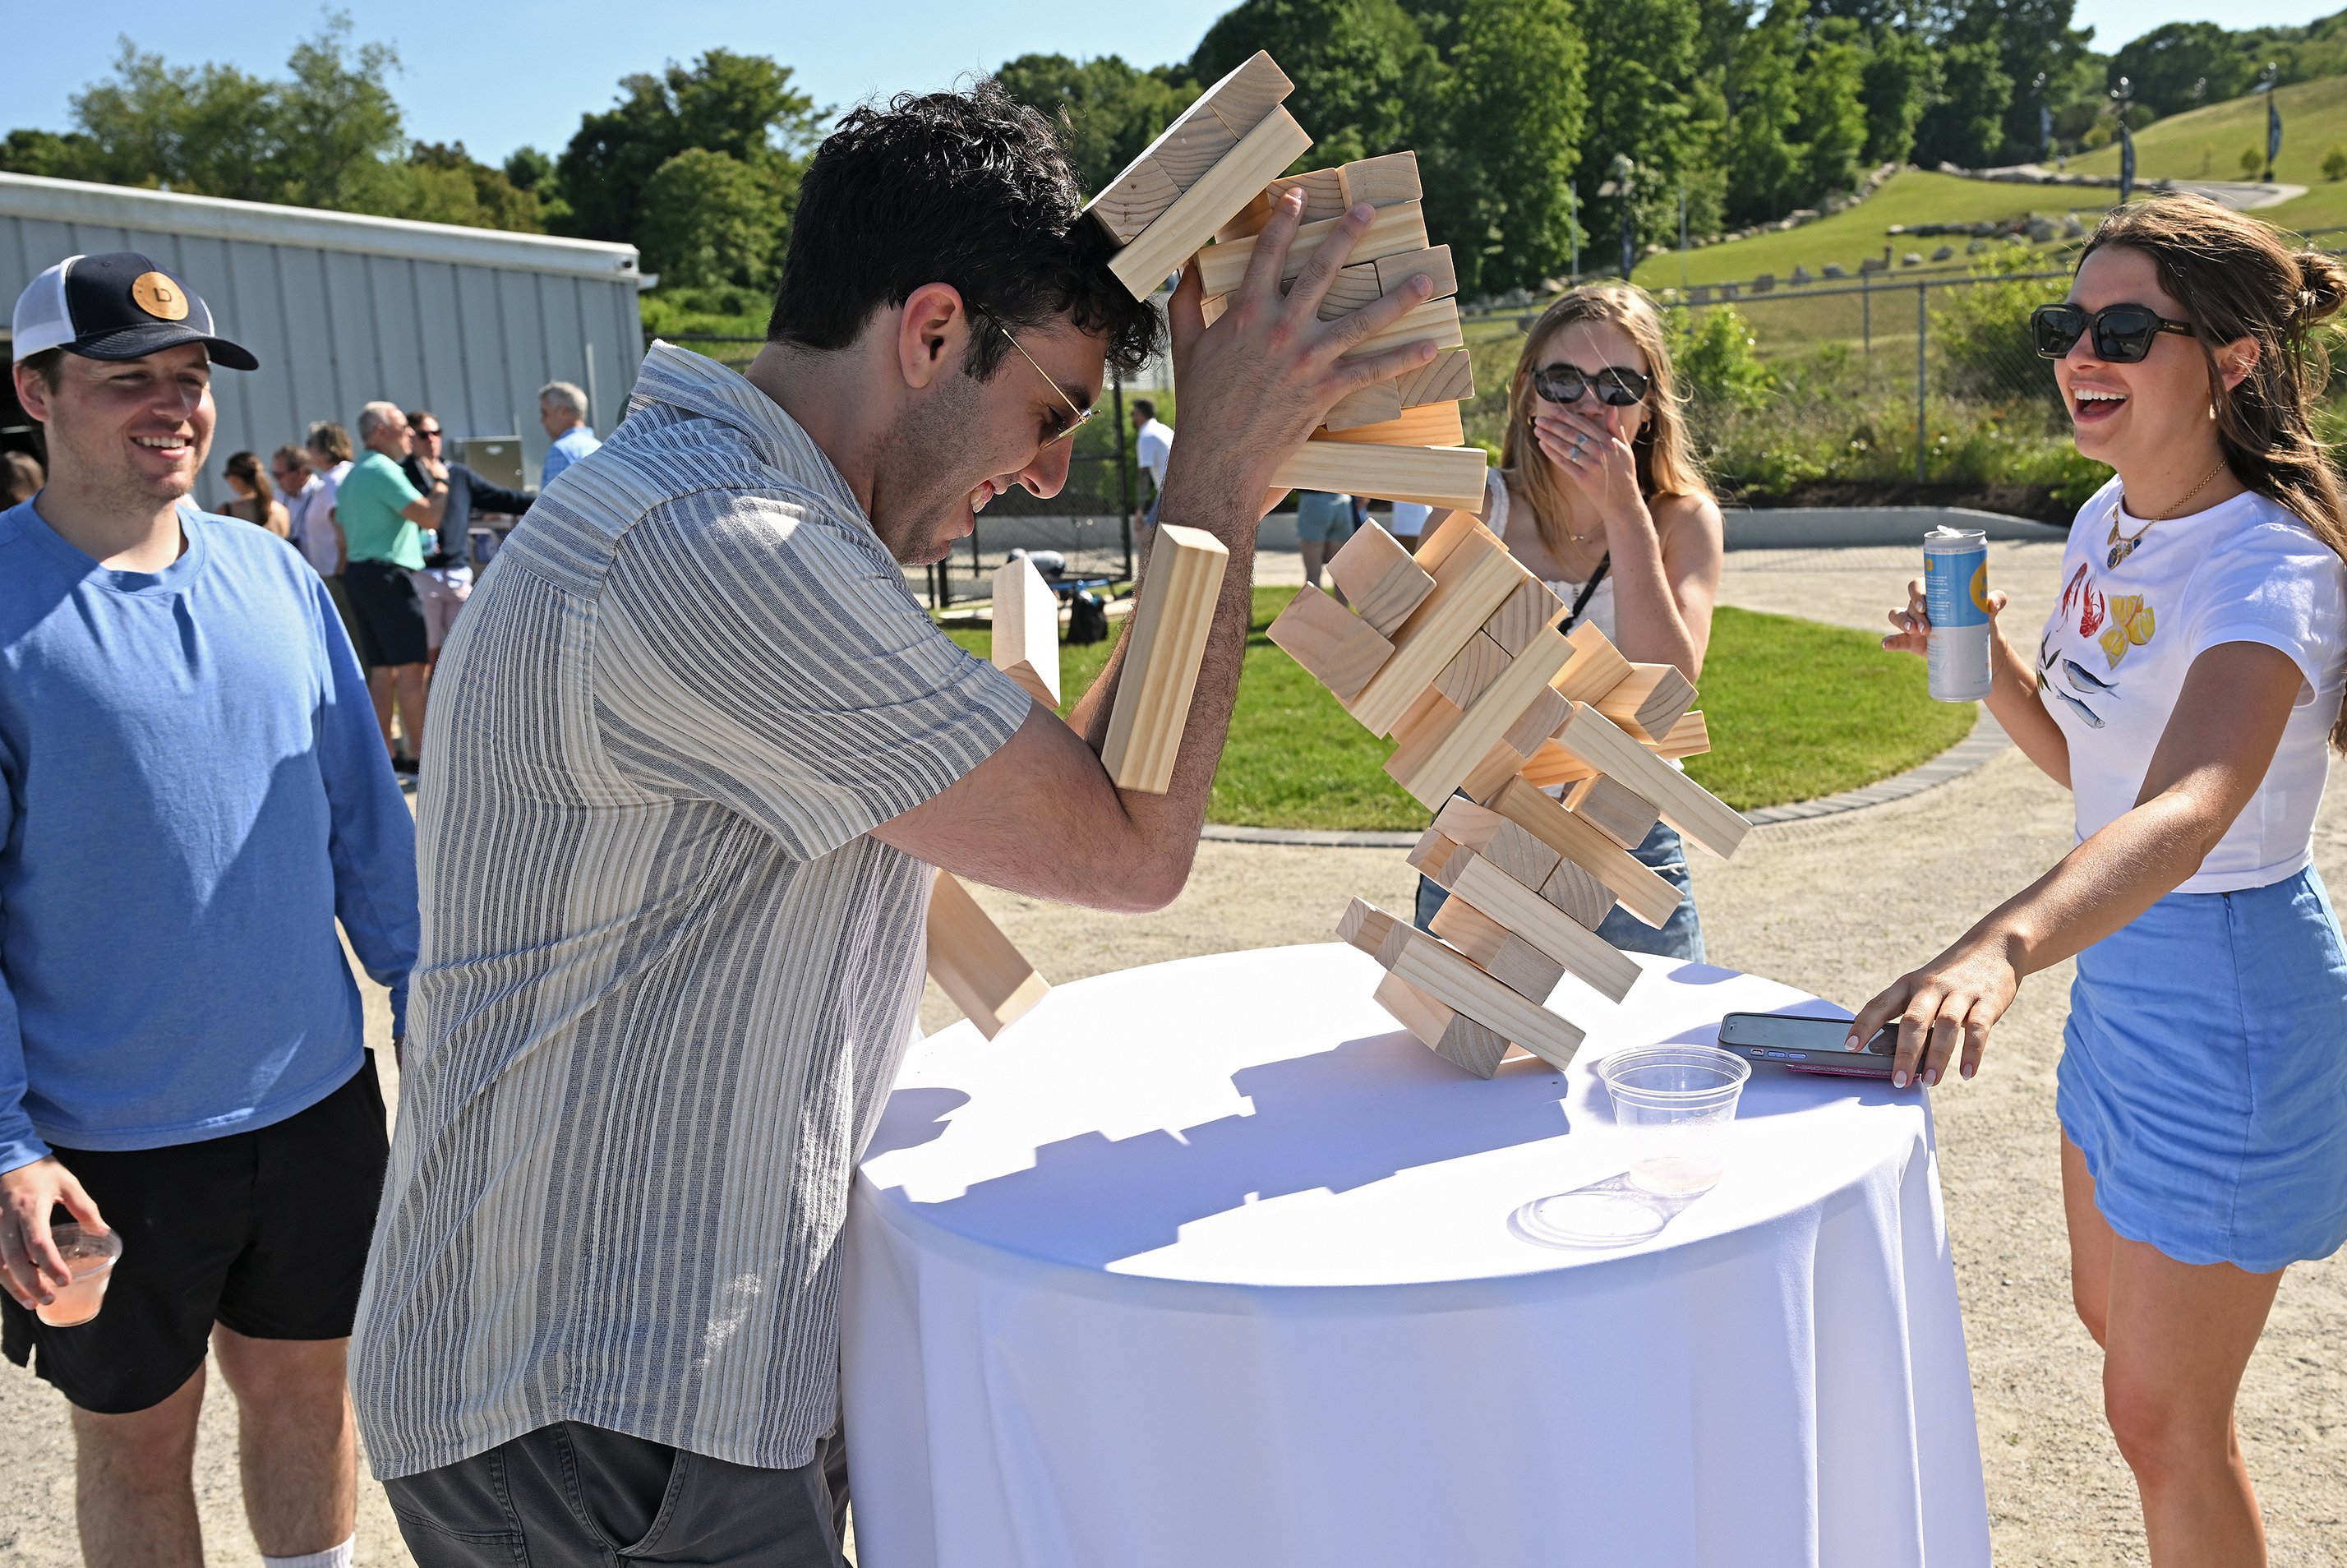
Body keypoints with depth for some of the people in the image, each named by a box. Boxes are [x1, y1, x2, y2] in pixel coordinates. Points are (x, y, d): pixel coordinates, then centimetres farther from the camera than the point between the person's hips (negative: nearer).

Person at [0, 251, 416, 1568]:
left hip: (316, 1095, 4)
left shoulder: (275, 573, 2)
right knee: (136, 1436, 15)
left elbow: (367, 816, 9)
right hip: (106, 1139, -3)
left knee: (304, 1382, 19)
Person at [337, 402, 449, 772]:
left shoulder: (352, 476, 20)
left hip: (357, 572, 10)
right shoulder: (383, 470, -12)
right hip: (387, 574, -10)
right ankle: (419, 754, -10)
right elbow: (429, 517, -19)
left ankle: (384, 752, 10)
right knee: (410, 665, -9)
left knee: (381, 668, 10)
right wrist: (440, 481, -3)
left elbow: (345, 537, 22)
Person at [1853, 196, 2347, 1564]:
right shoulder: (2108, 522, 1)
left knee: (2161, 1413, 6)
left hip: (2231, 999, -9)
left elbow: (2185, 813, -45)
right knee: (2115, 1322, 27)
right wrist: (1988, 660, -6)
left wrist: (1999, 950, -62)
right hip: (2121, 966, 9)